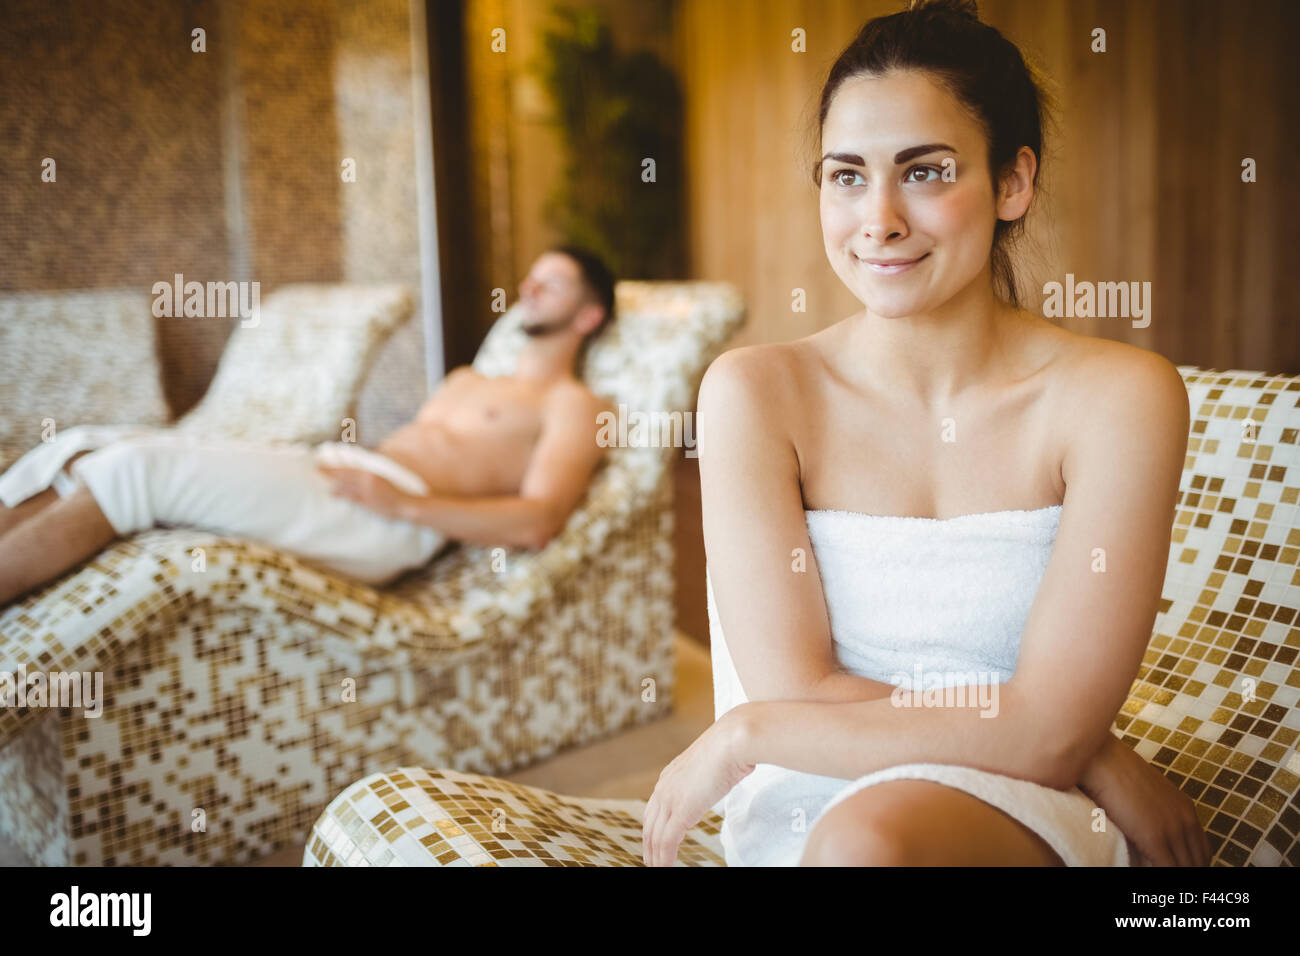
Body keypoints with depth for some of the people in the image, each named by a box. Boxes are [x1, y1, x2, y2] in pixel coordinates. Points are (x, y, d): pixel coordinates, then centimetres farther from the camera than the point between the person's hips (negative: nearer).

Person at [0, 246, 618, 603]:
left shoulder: (573, 405, 7)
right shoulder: (464, 382, 35)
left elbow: (537, 522, -9)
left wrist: (401, 500, -17)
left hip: (385, 522, -8)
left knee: (136, 468, -22)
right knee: (89, 462, -8)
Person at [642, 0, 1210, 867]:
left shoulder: (1118, 397, -8)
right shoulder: (755, 392, -5)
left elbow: (1051, 728, -13)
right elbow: (797, 691, -10)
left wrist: (747, 733, -11)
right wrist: (1097, 759, -11)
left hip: (1028, 818, -1)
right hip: (797, 824, 1)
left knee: (867, 835, -32)